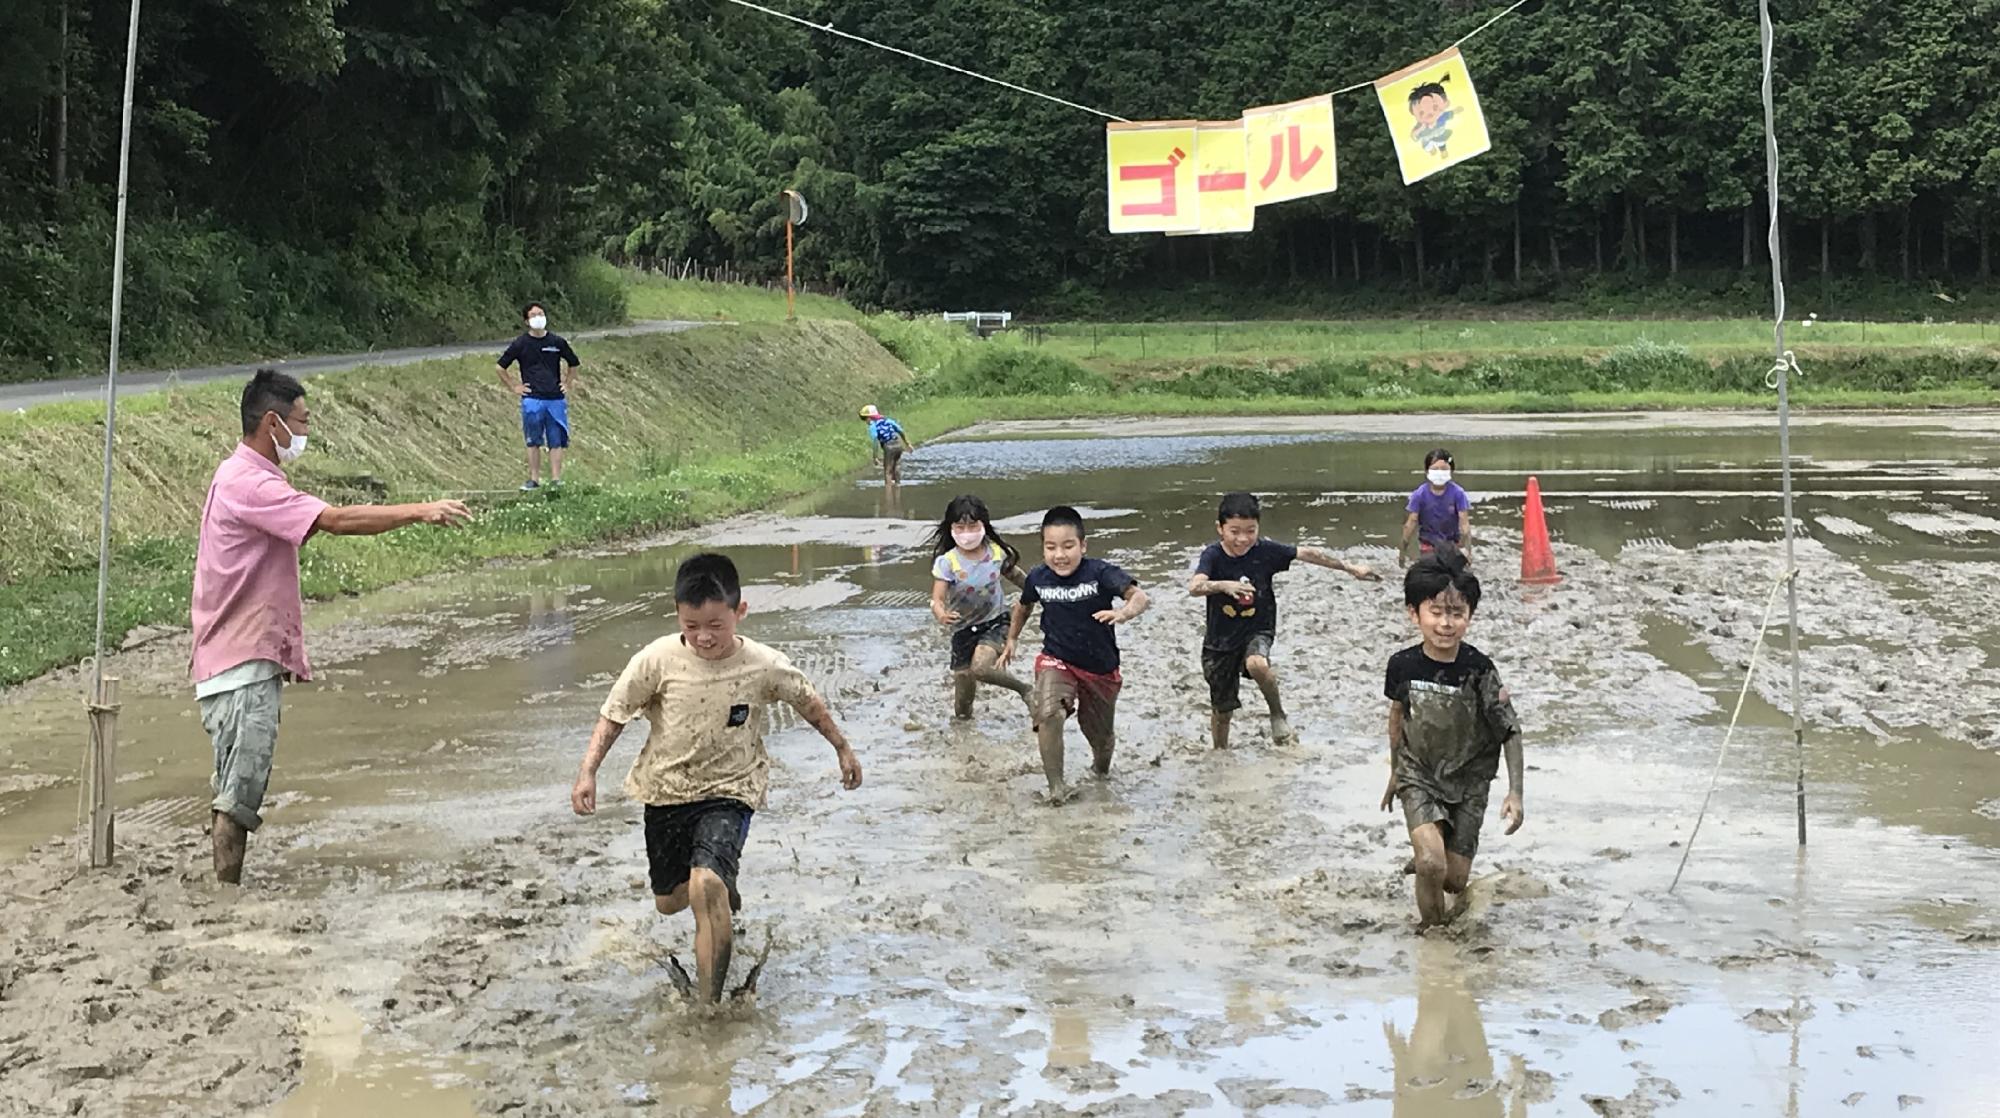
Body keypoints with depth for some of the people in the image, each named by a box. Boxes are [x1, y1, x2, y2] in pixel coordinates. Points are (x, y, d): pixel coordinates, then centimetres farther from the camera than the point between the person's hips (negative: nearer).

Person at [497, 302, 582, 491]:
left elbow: (573, 364, 21)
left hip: (556, 399, 1)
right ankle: (534, 479, 6)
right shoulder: (520, 344, 1)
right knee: (533, 442, 1)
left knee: (556, 441, 1)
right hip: (532, 400, -1)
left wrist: (567, 384, 12)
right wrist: (513, 387, 3)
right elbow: (500, 367, 8)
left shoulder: (557, 342, 6)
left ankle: (556, 479, 4)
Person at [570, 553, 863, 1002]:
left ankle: (708, 1004, -19)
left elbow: (808, 702, 4)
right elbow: (615, 713, -5)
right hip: (666, 791, 3)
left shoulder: (765, 666, -16)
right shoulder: (658, 660, -17)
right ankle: (724, 889, 54)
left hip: (728, 792, -3)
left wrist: (842, 748, 14)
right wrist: (588, 771, -13)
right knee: (669, 901, 17)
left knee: (707, 887, -28)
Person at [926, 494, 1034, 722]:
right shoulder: (947, 562, -19)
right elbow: (937, 599, -26)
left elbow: (1014, 575, 8)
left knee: (980, 667, -29)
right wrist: (941, 615, -48)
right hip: (963, 629, 1)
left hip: (995, 622, -1)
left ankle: (1024, 690, -8)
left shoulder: (996, 552, -12)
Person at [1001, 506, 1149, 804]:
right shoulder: (1038, 578, -10)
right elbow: (1024, 606, 13)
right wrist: (1011, 640, 19)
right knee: (1049, 715, -30)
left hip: (1100, 668, 0)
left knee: (1100, 735, 18)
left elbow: (1139, 596, -32)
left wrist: (1124, 612, -52)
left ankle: (1101, 769, 54)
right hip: (1056, 660, 0)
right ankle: (1056, 785, -13)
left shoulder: (1099, 573, -22)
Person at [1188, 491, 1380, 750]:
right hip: (1220, 638, 1)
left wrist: (1350, 568, -1)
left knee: (1257, 663, -36)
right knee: (1221, 707, 11)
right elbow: (1194, 587, -34)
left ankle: (1278, 714, -8)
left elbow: (1308, 554, -5)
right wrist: (1225, 585, -53)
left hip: (1258, 630, -1)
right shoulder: (1213, 555, -17)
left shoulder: (1265, 551, -12)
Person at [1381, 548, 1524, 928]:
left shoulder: (1479, 671, -19)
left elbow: (1510, 733, -12)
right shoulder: (1403, 665, -13)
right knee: (1431, 864, -23)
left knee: (1455, 879, 3)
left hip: (1467, 782, 0)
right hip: (1418, 777, 0)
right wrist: (1395, 772, 18)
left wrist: (1515, 793, -18)